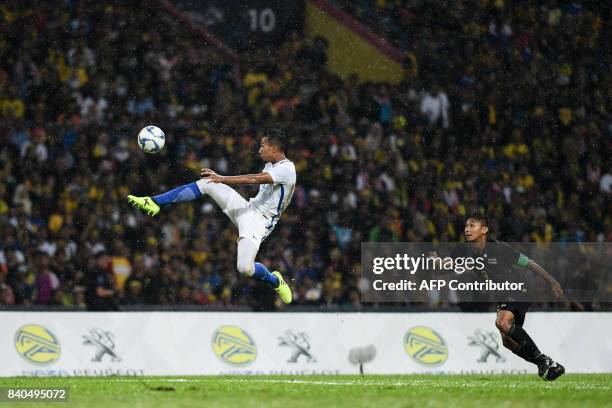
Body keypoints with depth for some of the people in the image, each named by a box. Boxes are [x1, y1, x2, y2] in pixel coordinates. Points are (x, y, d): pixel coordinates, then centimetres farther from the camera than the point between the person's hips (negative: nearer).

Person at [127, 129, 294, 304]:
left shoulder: (287, 169, -18)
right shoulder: (270, 165, 10)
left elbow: (254, 179, -28)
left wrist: (222, 179, -30)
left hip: (260, 220, -8)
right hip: (248, 207, 8)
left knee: (245, 267, -27)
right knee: (206, 183, -5)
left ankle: (275, 281, 7)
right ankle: (154, 203, -1)